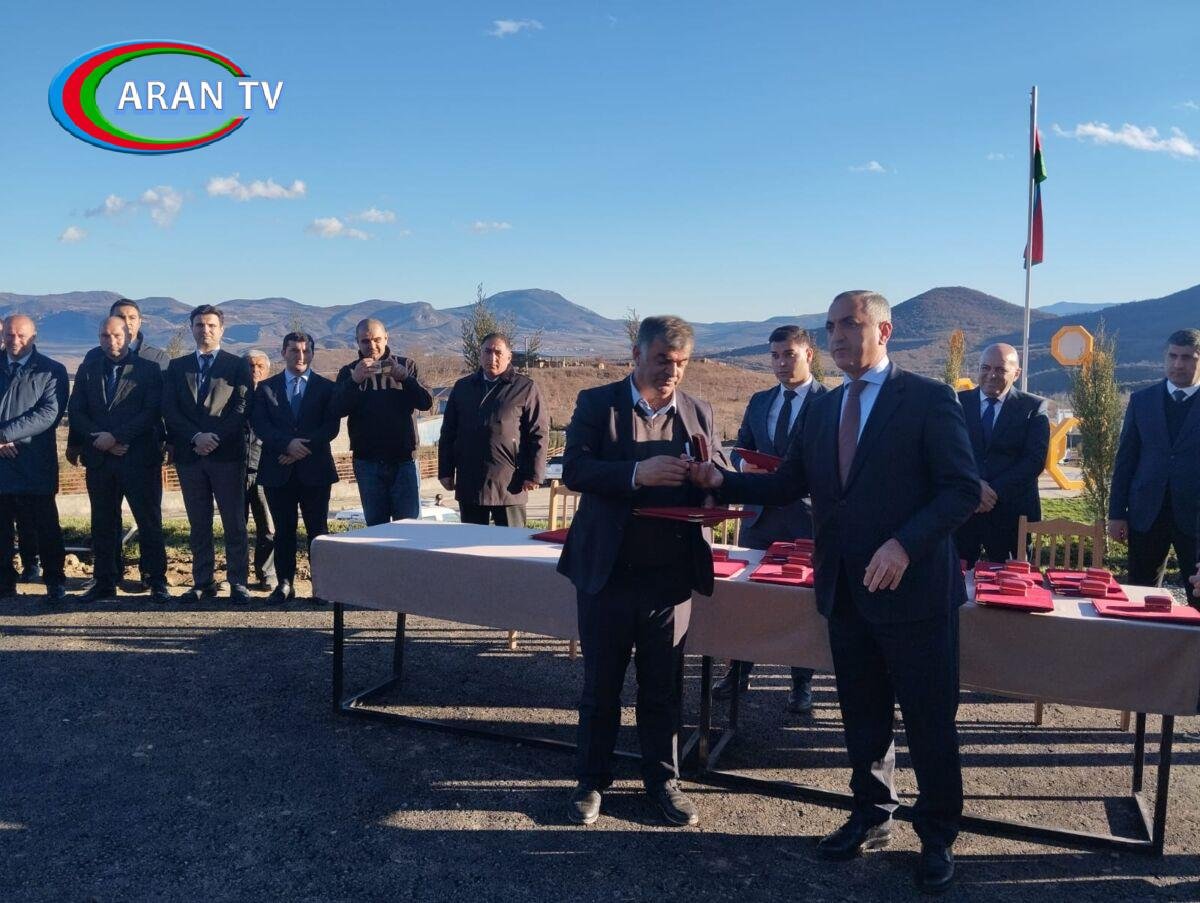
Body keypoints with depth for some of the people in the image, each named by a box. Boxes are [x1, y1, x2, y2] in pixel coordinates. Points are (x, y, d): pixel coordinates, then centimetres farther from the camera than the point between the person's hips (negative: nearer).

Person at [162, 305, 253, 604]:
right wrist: (195, 437, -10)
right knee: (199, 524, 7)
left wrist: (215, 438, -14)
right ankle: (203, 582, 12)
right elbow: (169, 410, 5)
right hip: (189, 456, 3)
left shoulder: (238, 365, 6)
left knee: (235, 523, -2)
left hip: (227, 455, -3)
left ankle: (238, 582, 2)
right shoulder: (177, 367, 15)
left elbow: (242, 408, -4)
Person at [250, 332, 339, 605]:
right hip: (278, 470, 1)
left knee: (318, 529, 2)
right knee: (283, 530, 6)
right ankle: (285, 583, 13)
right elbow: (259, 424, -2)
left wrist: (303, 448, -13)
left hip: (315, 469, -1)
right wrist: (287, 444, -17)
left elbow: (331, 427, -3)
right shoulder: (266, 387, 9)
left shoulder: (326, 387, 7)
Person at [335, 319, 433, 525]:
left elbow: (426, 402, -6)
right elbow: (338, 409, -8)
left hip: (403, 459, -1)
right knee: (375, 525, 7)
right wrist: (354, 381, -24)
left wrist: (403, 376, -22)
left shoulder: (406, 365, 7)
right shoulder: (349, 373, 9)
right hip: (368, 461, 1)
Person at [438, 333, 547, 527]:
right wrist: (445, 472, 9)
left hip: (509, 485, -4)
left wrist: (534, 475, -8)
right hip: (469, 484, 4)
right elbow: (448, 433, 15)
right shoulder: (462, 387, 13)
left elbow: (537, 434, -2)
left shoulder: (526, 388, 2)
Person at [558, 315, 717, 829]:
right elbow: (573, 469, -12)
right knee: (600, 685, 11)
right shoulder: (597, 404, -2)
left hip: (671, 574, 2)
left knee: (663, 687, 13)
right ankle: (591, 781, 27)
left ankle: (662, 779, 30)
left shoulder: (698, 413, 7)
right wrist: (637, 473, -26)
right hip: (608, 571, -2)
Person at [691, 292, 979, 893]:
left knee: (929, 721, 8)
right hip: (845, 591, 6)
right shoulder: (821, 411, 10)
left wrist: (905, 544, -25)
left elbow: (962, 488, -14)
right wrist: (722, 482, -5)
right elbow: (787, 485, 10)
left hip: (912, 589, -5)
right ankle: (871, 816, 37)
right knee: (862, 716, 18)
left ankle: (937, 837, 27)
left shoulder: (928, 400, -10)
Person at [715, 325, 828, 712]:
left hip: (806, 515, -5)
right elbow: (739, 448, 16)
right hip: (760, 511, 5)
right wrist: (744, 464, -7)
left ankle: (802, 684, 20)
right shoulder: (759, 401, 12)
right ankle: (739, 673, 24)